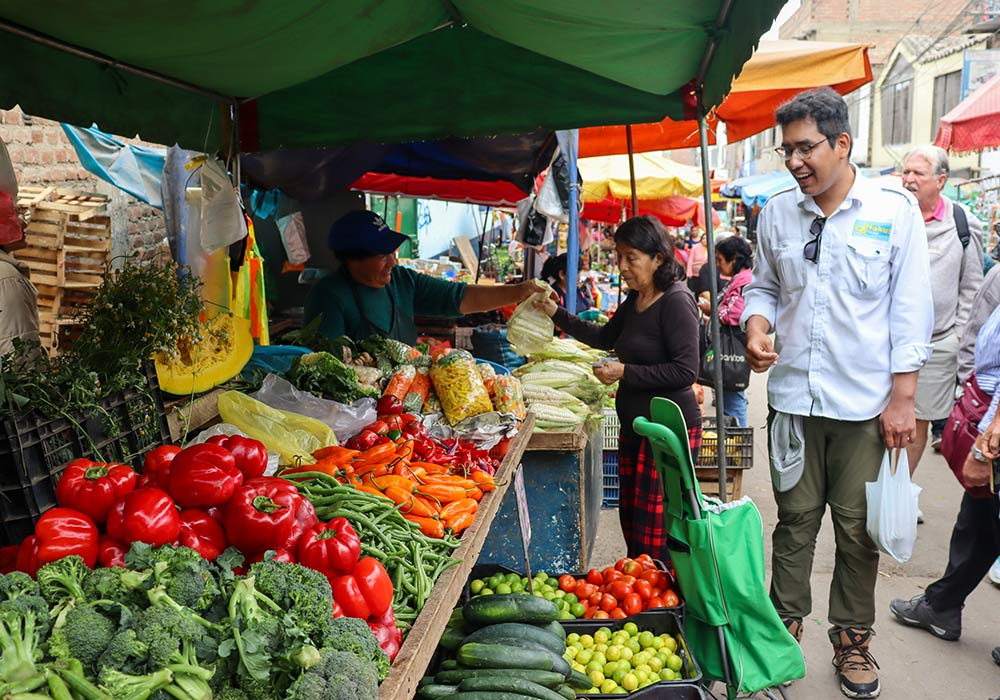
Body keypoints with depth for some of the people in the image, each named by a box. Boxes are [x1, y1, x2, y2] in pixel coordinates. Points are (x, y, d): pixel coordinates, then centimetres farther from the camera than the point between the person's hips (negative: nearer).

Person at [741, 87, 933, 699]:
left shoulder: (896, 210, -4)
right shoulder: (777, 213, 5)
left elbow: (910, 310, -3)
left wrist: (903, 397, -6)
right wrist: (757, 327, -7)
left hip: (866, 402, -2)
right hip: (793, 397, 2)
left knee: (859, 528, 8)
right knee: (795, 520, 11)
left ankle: (853, 639, 26)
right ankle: (787, 623, 28)